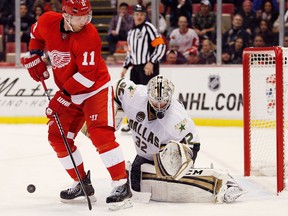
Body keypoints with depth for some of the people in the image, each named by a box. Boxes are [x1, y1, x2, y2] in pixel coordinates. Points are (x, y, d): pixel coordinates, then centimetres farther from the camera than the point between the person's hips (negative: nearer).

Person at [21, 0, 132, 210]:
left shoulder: (89, 36, -26)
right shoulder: (48, 22, -9)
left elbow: (87, 76, -28)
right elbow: (36, 35, 18)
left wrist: (63, 97, -27)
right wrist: (34, 57, 4)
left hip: (96, 89, -7)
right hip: (69, 93, 7)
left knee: (101, 134, -22)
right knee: (58, 136, 6)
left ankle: (122, 185, -19)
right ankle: (83, 184, 18)